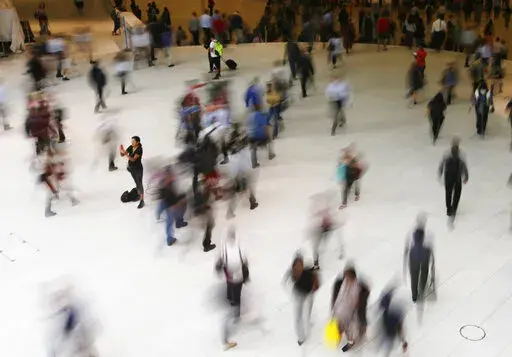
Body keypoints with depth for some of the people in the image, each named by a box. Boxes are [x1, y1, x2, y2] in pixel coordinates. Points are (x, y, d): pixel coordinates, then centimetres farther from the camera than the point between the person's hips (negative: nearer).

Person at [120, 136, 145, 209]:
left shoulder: (139, 150, -25)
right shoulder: (130, 147, -5)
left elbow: (133, 159, -33)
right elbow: (122, 155, -6)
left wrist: (125, 153, -40)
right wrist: (121, 151, -28)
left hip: (138, 169, -7)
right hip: (132, 168, 7)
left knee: (140, 184, -2)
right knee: (136, 183, 22)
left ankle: (142, 201, 4)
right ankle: (139, 196, 40)